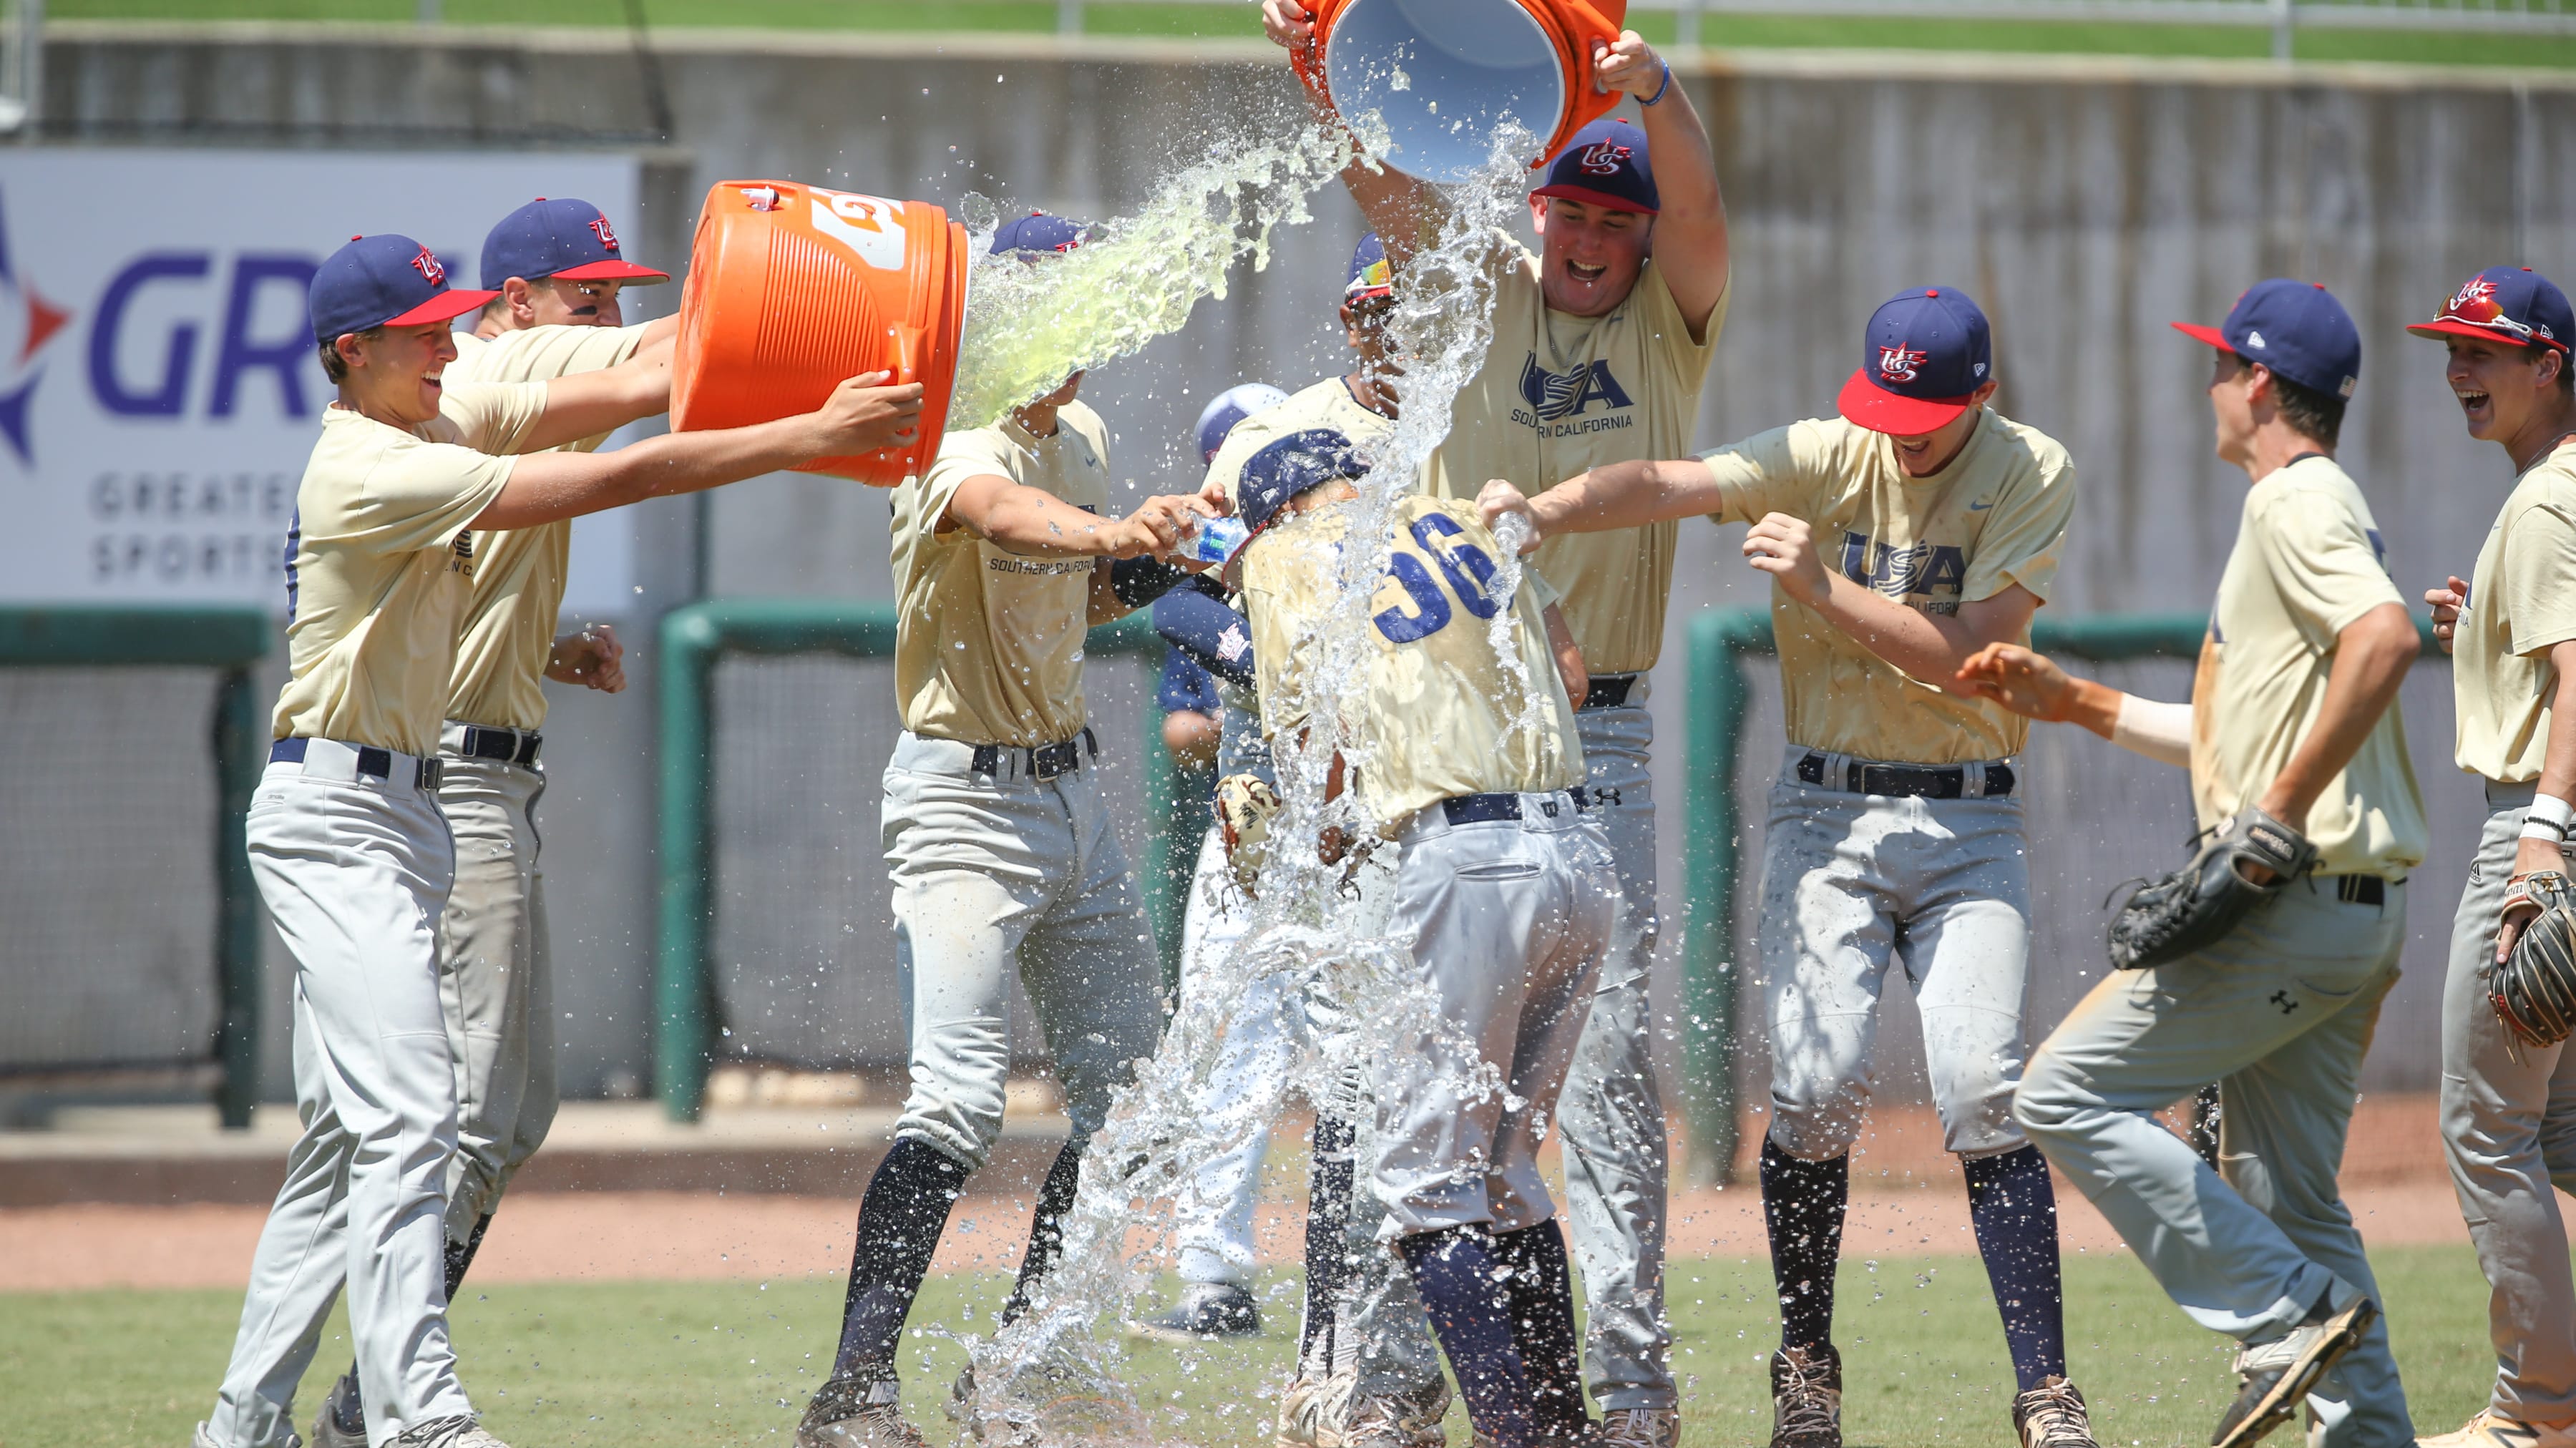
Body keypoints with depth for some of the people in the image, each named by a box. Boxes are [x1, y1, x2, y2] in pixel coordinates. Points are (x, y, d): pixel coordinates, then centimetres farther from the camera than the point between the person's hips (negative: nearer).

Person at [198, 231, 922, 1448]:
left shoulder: (440, 421, 9)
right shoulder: (373, 470, -20)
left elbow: (622, 392, 5)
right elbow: (616, 479, -24)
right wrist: (813, 437, -24)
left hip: (396, 810, 10)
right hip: (335, 813, -10)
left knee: (349, 1137, 11)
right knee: (405, 1115, -18)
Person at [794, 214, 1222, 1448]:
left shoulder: (1082, 437, 9)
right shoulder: (953, 446, -19)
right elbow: (1003, 515, -43)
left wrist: (1142, 579, 0)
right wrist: (1116, 535, -63)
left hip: (1071, 791, 9)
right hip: (964, 798, -9)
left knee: (1130, 1091, 10)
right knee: (958, 1101, -19)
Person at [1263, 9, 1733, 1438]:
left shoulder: (1670, 325, 5)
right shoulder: (1482, 297, 5)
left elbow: (1698, 209, -14)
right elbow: (1381, 179, -8)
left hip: (1600, 743, 0)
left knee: (1610, 1065, -2)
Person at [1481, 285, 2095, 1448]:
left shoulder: (2031, 477, -4)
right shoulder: (1824, 460, -4)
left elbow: (1961, 652, -15)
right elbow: (1667, 484, -20)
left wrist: (1823, 585, -23)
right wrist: (1544, 509, -38)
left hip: (1967, 821, 0)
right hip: (1828, 812, 1)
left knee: (1985, 1091, -11)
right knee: (1816, 1084, -11)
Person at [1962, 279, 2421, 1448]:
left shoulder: (2295, 503, -10)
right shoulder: (2314, 507, 23)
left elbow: (2383, 639, -29)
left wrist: (2284, 811, -26)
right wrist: (2073, 702, 28)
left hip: (2294, 903, -10)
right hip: (2352, 913, 10)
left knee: (2066, 1095, -6)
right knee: (2285, 1198, 12)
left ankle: (2290, 1313, -11)